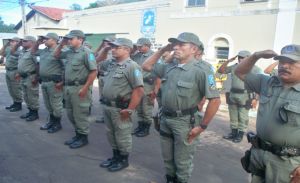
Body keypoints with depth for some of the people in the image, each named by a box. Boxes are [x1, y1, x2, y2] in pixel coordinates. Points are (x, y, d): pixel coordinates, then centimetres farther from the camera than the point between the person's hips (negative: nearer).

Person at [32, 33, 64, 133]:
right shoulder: (44, 51, 12)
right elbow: (33, 52, 30)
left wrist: (62, 81, -20)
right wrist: (37, 42, 12)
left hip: (54, 82, -9)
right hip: (44, 81, 9)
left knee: (55, 104, 2)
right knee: (48, 104, 18)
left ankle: (57, 123, 15)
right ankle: (51, 121, 32)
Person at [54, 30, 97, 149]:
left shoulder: (86, 52, -13)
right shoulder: (69, 52, 11)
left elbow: (94, 71, -18)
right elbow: (56, 55, 27)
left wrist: (85, 88, -20)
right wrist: (61, 44, 10)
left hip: (79, 88, -9)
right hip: (68, 87, 9)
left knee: (80, 114, 1)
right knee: (71, 114, 16)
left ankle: (83, 137, 16)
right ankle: (77, 134, 30)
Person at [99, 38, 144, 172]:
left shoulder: (132, 66, -17)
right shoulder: (111, 63, 8)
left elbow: (139, 90, -22)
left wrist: (129, 110, -22)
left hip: (120, 108, -8)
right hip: (107, 106, 9)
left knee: (122, 135, 7)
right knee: (111, 133, 20)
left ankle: (123, 160, 25)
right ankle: (115, 156, 37)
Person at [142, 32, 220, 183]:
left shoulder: (199, 71, -17)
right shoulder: (169, 68, 3)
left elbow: (215, 100, -19)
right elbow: (146, 66, 16)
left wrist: (202, 126, -17)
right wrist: (162, 50, 4)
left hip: (184, 122, -6)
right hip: (165, 119, 6)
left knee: (182, 161, 13)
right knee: (167, 158, 22)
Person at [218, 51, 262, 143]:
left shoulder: (254, 69, -5)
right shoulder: (234, 67, 9)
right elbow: (220, 70, 11)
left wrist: (255, 98, -14)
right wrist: (228, 61, 1)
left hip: (245, 96, -5)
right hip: (233, 95, 5)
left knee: (243, 117, 2)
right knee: (233, 116, 13)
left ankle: (240, 135, 13)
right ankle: (234, 132, 25)